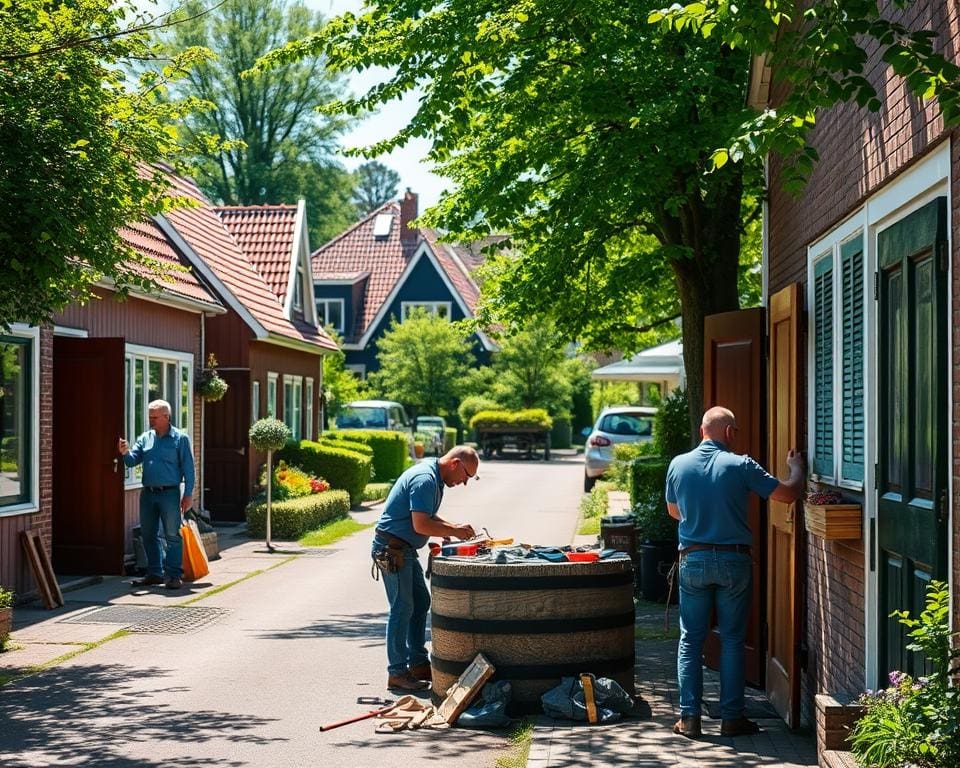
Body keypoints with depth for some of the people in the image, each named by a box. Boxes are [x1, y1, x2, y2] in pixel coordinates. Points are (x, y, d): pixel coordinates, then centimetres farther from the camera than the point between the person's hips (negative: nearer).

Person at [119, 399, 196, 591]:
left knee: (172, 535, -4)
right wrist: (126, 453, -17)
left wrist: (188, 494, -8)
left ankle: (174, 575, -1)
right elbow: (133, 460, 6)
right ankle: (155, 573, 19)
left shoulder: (180, 438, -2)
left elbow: (188, 468, -3)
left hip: (169, 494, -6)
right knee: (148, 534, 10)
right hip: (148, 494, 6)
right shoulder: (145, 438, 11)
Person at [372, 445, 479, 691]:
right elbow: (421, 525, -26)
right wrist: (454, 531, -15)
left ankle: (418, 663, 24)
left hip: (405, 549, 11)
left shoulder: (433, 478, 11)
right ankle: (397, 673, 1)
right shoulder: (425, 479, -22)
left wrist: (453, 526, 6)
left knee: (420, 603, 15)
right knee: (402, 609, -6)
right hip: (392, 548, -11)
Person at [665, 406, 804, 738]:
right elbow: (788, 494, -4)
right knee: (732, 640, 7)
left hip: (693, 559, 2)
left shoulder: (679, 465, -1)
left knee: (691, 640, 8)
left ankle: (689, 717, 6)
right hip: (734, 561, -2)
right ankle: (731, 717, 10)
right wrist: (797, 468, 16)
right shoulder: (740, 465, -9)